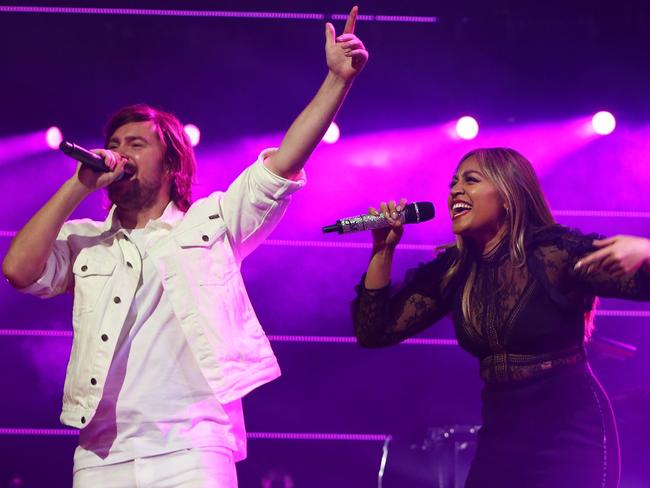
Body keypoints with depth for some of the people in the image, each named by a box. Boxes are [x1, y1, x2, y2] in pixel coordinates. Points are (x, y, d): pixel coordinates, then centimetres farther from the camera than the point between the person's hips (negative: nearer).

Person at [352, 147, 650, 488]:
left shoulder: (556, 252, -14)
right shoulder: (452, 271, 2)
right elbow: (373, 332, 4)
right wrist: (384, 249, -4)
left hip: (570, 432, -5)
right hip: (499, 435, 6)